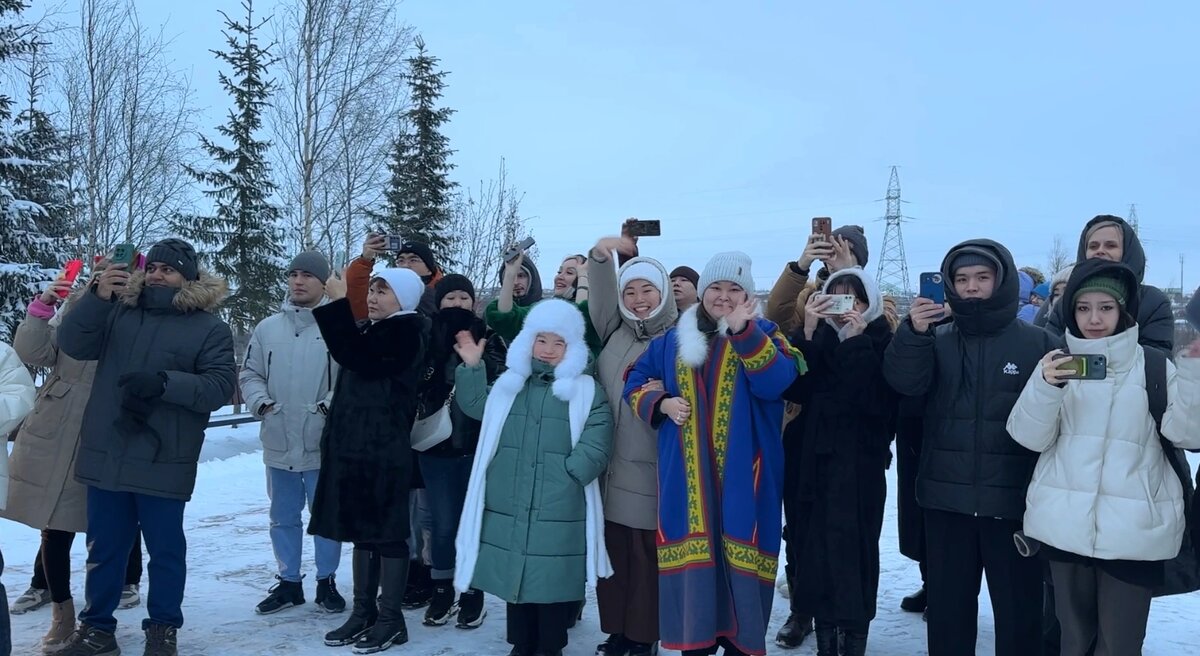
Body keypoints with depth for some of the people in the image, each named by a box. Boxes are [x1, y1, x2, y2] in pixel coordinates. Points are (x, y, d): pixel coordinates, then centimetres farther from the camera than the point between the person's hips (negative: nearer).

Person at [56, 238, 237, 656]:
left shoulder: (209, 327, -2)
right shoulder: (118, 310, 9)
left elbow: (221, 386, -11)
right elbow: (73, 344, -3)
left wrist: (165, 382, -25)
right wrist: (96, 297, -18)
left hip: (163, 462, -3)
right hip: (106, 456, 4)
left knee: (165, 549, 8)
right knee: (103, 547, 15)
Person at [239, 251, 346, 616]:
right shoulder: (267, 328, 7)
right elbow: (249, 374, 11)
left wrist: (333, 403, -21)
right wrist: (260, 400, -6)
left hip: (323, 443, -4)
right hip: (278, 442, 4)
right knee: (283, 517, 15)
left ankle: (326, 582, 22)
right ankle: (288, 582, 28)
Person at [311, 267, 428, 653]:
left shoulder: (407, 331, -10)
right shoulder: (371, 329, 18)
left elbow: (357, 357, -23)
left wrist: (338, 303, -20)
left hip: (384, 449, -9)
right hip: (354, 445, 9)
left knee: (386, 531, -2)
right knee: (361, 530, 13)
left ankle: (391, 620, 6)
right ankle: (364, 612, 21)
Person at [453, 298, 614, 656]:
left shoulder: (587, 392, -2)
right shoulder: (510, 384, 13)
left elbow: (594, 449, -8)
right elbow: (475, 406, 20)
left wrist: (562, 475, -15)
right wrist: (472, 367, 8)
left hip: (560, 512, -4)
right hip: (509, 507, 4)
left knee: (553, 583, 2)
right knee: (514, 576, 14)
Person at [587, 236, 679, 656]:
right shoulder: (614, 330, 11)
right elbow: (601, 291, -3)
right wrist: (600, 256, -20)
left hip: (652, 467, -4)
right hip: (611, 463, 4)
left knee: (648, 555, 3)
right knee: (613, 550, 10)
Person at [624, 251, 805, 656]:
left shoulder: (764, 335, 4)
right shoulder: (673, 340, 12)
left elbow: (776, 382, -16)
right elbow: (636, 383, 18)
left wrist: (743, 331, -25)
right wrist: (662, 404, -2)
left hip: (742, 476, -2)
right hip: (687, 478, 2)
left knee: (738, 557, -1)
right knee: (691, 555, 4)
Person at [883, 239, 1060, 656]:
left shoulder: (1039, 343, -1)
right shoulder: (938, 341, 5)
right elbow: (904, 383, -12)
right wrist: (913, 333, -28)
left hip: (1014, 502, -2)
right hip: (947, 500, 2)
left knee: (1018, 609, 10)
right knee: (947, 605, 14)